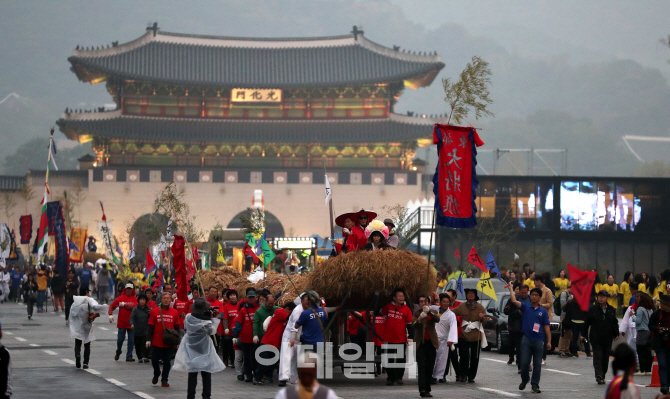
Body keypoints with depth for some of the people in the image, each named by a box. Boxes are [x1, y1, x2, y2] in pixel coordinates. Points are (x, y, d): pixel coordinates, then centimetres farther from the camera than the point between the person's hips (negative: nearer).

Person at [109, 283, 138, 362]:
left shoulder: (135, 299, 2)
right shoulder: (121, 298, 2)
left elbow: (134, 307, -16)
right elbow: (112, 306, -1)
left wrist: (124, 305, -14)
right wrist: (110, 315, -15)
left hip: (131, 323, 0)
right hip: (122, 323, 0)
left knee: (131, 340, -1)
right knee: (120, 339, 2)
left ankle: (129, 356, 5)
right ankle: (118, 353, 27)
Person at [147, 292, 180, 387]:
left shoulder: (174, 313, 3)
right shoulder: (154, 311, -2)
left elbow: (177, 328, 10)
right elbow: (150, 327, 0)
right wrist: (148, 339, -5)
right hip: (157, 342, -1)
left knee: (167, 361, 3)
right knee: (154, 360, 7)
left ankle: (164, 380, 14)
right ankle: (156, 374, 35)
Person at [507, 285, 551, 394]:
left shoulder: (543, 311, 6)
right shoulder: (525, 307, 5)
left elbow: (546, 326, 4)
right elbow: (514, 301, -9)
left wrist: (549, 341, -1)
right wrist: (511, 288, -9)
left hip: (539, 341, 1)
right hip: (527, 340, -1)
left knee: (537, 364, 1)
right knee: (524, 362, -2)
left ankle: (535, 385, 7)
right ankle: (524, 380, 23)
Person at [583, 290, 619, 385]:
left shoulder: (612, 310, 8)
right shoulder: (593, 309, 0)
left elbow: (615, 323, 16)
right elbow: (587, 322, 4)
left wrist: (616, 334, 10)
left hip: (607, 338, 3)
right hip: (595, 338, -3)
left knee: (605, 358, 8)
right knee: (597, 356, -12)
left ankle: (602, 377, 19)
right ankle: (599, 376, -19)